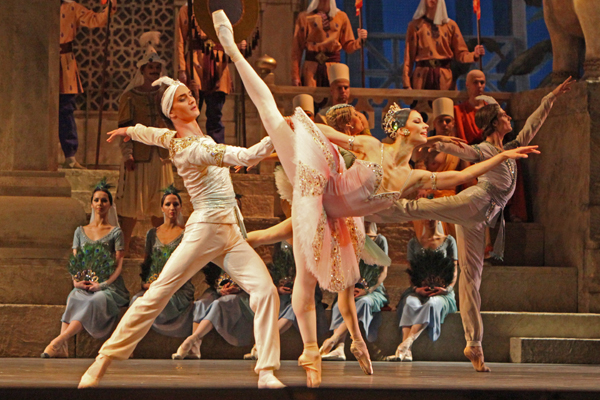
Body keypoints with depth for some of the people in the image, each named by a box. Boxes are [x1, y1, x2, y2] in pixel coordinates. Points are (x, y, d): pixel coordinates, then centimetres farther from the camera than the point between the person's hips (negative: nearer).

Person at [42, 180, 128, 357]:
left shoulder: (115, 232, 9)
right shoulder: (80, 232, 19)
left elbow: (119, 264, 0)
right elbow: (74, 262, 14)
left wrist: (103, 284, -15)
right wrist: (76, 281, -7)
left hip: (108, 286, -3)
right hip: (84, 285, 3)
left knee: (96, 300, -36)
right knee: (74, 298, -32)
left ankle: (58, 341, -49)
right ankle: (62, 347, -47)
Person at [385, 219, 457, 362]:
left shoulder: (449, 241, 12)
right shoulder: (414, 242, 17)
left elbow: (454, 270, 8)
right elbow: (411, 270, 12)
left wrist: (448, 288, -11)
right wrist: (416, 288, -8)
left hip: (441, 293, -2)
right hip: (420, 290, 2)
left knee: (431, 303, -38)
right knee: (410, 302, -35)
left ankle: (405, 344, -54)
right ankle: (406, 352, -52)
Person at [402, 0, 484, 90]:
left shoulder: (450, 25, 11)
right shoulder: (416, 25, 7)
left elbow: (460, 53, 9)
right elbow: (409, 55, 2)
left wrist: (474, 55, -14)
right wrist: (406, 84, -5)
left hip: (444, 79, 1)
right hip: (422, 75, -1)